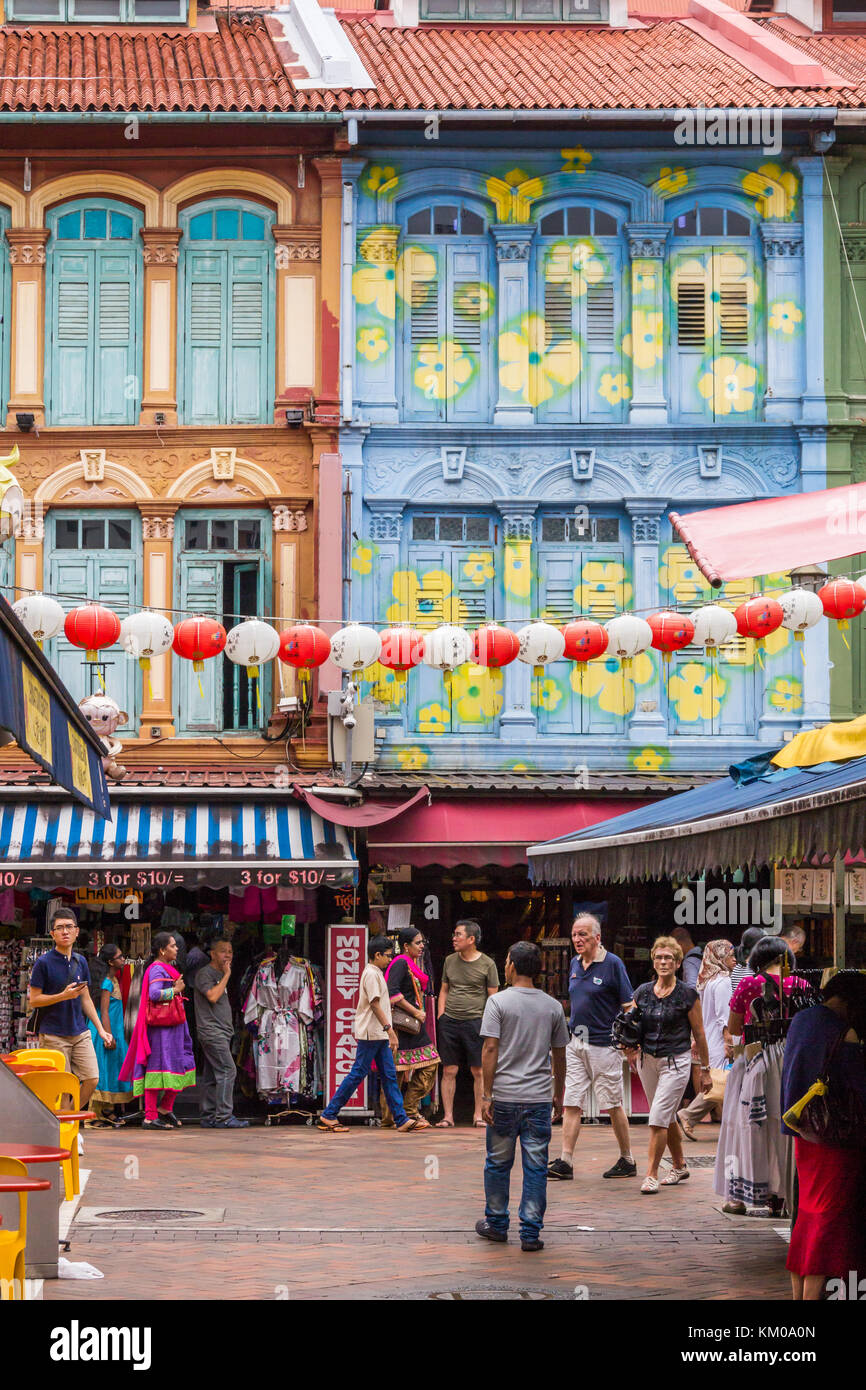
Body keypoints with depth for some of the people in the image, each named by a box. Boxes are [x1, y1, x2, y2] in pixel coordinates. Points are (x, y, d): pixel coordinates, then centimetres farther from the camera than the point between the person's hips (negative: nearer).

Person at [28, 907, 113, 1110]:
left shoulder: (80, 962, 11)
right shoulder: (43, 963, -6)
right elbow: (33, 1000, -6)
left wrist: (101, 1029, 15)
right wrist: (64, 996, -17)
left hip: (80, 1033, 5)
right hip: (53, 1035, -5)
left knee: (92, 1079, -3)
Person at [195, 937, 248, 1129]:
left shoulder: (220, 975, 21)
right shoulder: (205, 973, -7)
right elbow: (212, 996, -22)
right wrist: (226, 975, -15)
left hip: (222, 1032, 10)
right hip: (211, 1031, -10)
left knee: (212, 1076, 9)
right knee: (227, 1070, -15)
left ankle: (208, 1117, 10)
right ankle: (223, 1117, -17)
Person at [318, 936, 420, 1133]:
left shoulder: (376, 973, 18)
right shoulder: (371, 974, -13)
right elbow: (375, 1004, -20)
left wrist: (389, 1031, 22)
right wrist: (389, 1029, -24)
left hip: (379, 1035, 10)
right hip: (370, 1034, -10)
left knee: (389, 1076, 5)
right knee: (358, 1074, -6)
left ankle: (402, 1120, 3)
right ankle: (328, 1116, 0)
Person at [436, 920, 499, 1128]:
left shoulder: (487, 964, 0)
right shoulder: (450, 961, 12)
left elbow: (493, 997, 3)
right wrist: (441, 1016, 8)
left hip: (475, 1021, -3)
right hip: (449, 1022, 3)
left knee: (478, 1071, -1)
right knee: (449, 1071, 2)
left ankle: (478, 1115, 7)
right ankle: (448, 1116, 6)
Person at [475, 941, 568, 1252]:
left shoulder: (498, 1002, -5)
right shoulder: (553, 1006, 5)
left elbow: (490, 1049, -9)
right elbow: (559, 1054, 10)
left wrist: (487, 1094, -6)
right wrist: (558, 1095, 20)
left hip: (504, 1097, -2)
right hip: (540, 1098, 2)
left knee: (498, 1162, 12)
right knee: (536, 1166, 4)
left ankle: (496, 1224, 22)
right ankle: (531, 1232, 3)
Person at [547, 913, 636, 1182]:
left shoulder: (612, 964, -9)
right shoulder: (575, 965, 10)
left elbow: (629, 1006, -8)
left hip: (604, 1045, -6)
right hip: (575, 1043, 6)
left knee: (613, 1106, 3)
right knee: (571, 1103, 0)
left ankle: (627, 1161, 15)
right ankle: (565, 1162, -1)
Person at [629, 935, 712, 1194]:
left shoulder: (687, 994, -7)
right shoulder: (642, 992, 4)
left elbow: (699, 1034, -1)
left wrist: (705, 1070, 1)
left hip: (676, 1061, -5)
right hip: (648, 1061, 5)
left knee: (658, 1118, -13)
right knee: (667, 1117, 16)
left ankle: (651, 1175, -9)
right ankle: (679, 1166, 32)